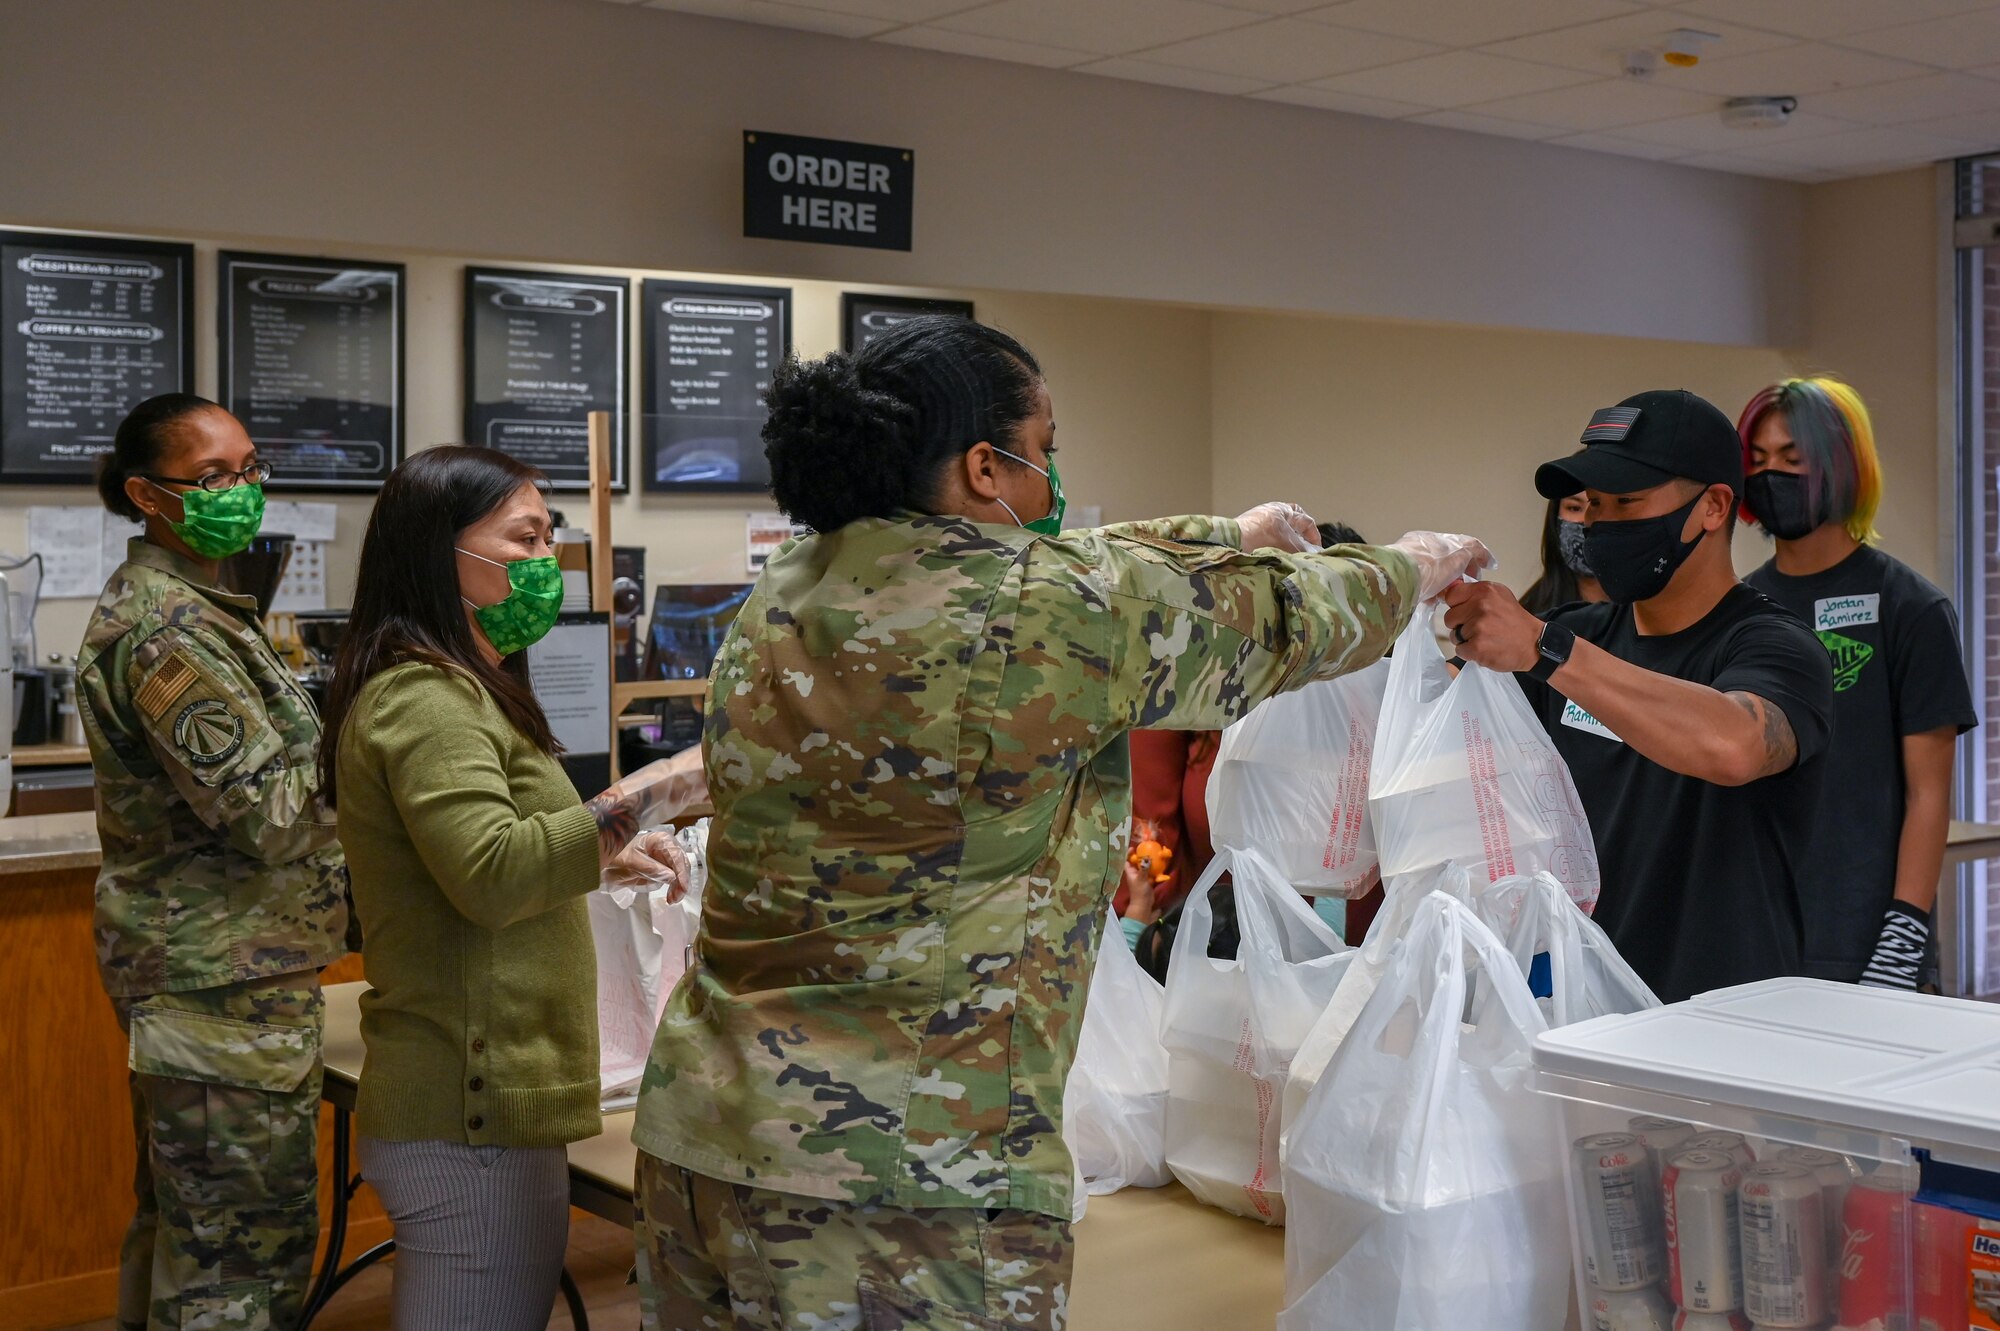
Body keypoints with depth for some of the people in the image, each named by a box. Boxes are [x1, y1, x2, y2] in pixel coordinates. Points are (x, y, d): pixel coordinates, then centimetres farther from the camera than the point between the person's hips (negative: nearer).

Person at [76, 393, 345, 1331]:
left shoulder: (187, 604, 13)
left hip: (179, 960, 11)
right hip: (228, 973, -11)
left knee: (179, 1215, 20)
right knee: (249, 1242, -5)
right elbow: (268, 811, -22)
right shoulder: (163, 632, -20)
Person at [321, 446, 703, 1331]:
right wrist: (656, 791, -24)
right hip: (475, 1122, -10)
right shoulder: (424, 698, -14)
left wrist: (602, 852, 18)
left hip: (475, 1101, 10)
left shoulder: (449, 690, 19)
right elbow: (490, 875, -26)